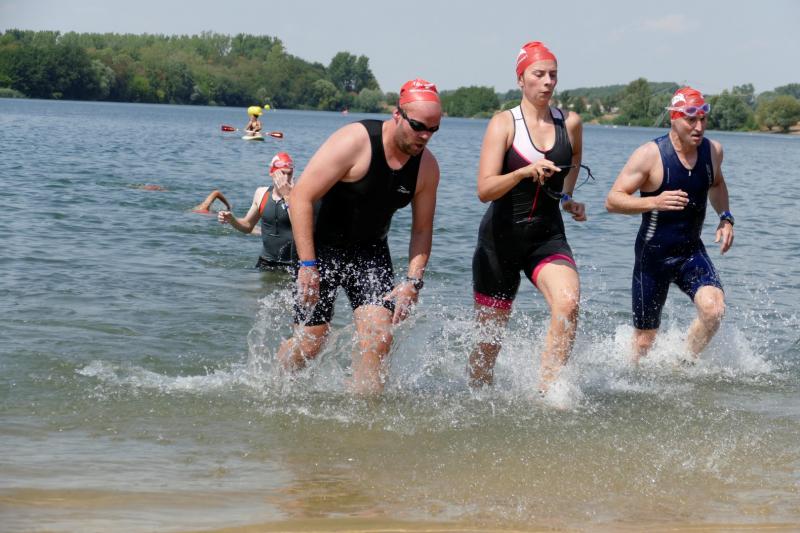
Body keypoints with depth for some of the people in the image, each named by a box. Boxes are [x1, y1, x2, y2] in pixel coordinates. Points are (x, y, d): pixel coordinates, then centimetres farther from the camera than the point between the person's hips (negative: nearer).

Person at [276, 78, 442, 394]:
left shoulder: (427, 166, -6)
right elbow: (301, 196, -23)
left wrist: (412, 282, -9)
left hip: (370, 252, 4)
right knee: (308, 345, -1)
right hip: (321, 246, -4)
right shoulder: (355, 142, -23)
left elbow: (422, 230, 5)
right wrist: (307, 265, -25)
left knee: (378, 341, -14)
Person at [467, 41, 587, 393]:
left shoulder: (571, 123, 3)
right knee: (489, 340, 6)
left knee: (568, 302, -29)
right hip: (501, 237, -2)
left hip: (548, 236, 2)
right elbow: (485, 190, -19)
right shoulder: (503, 124, -8)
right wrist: (525, 171, -33)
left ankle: (546, 393, -23)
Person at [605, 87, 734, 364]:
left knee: (713, 309, -23)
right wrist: (655, 202, -31)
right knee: (644, 340, 4)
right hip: (653, 254, -3)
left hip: (691, 251, 4)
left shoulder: (713, 150, 0)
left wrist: (725, 218, 7)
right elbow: (612, 200, -17)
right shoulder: (650, 155, -16)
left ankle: (685, 364, 1)